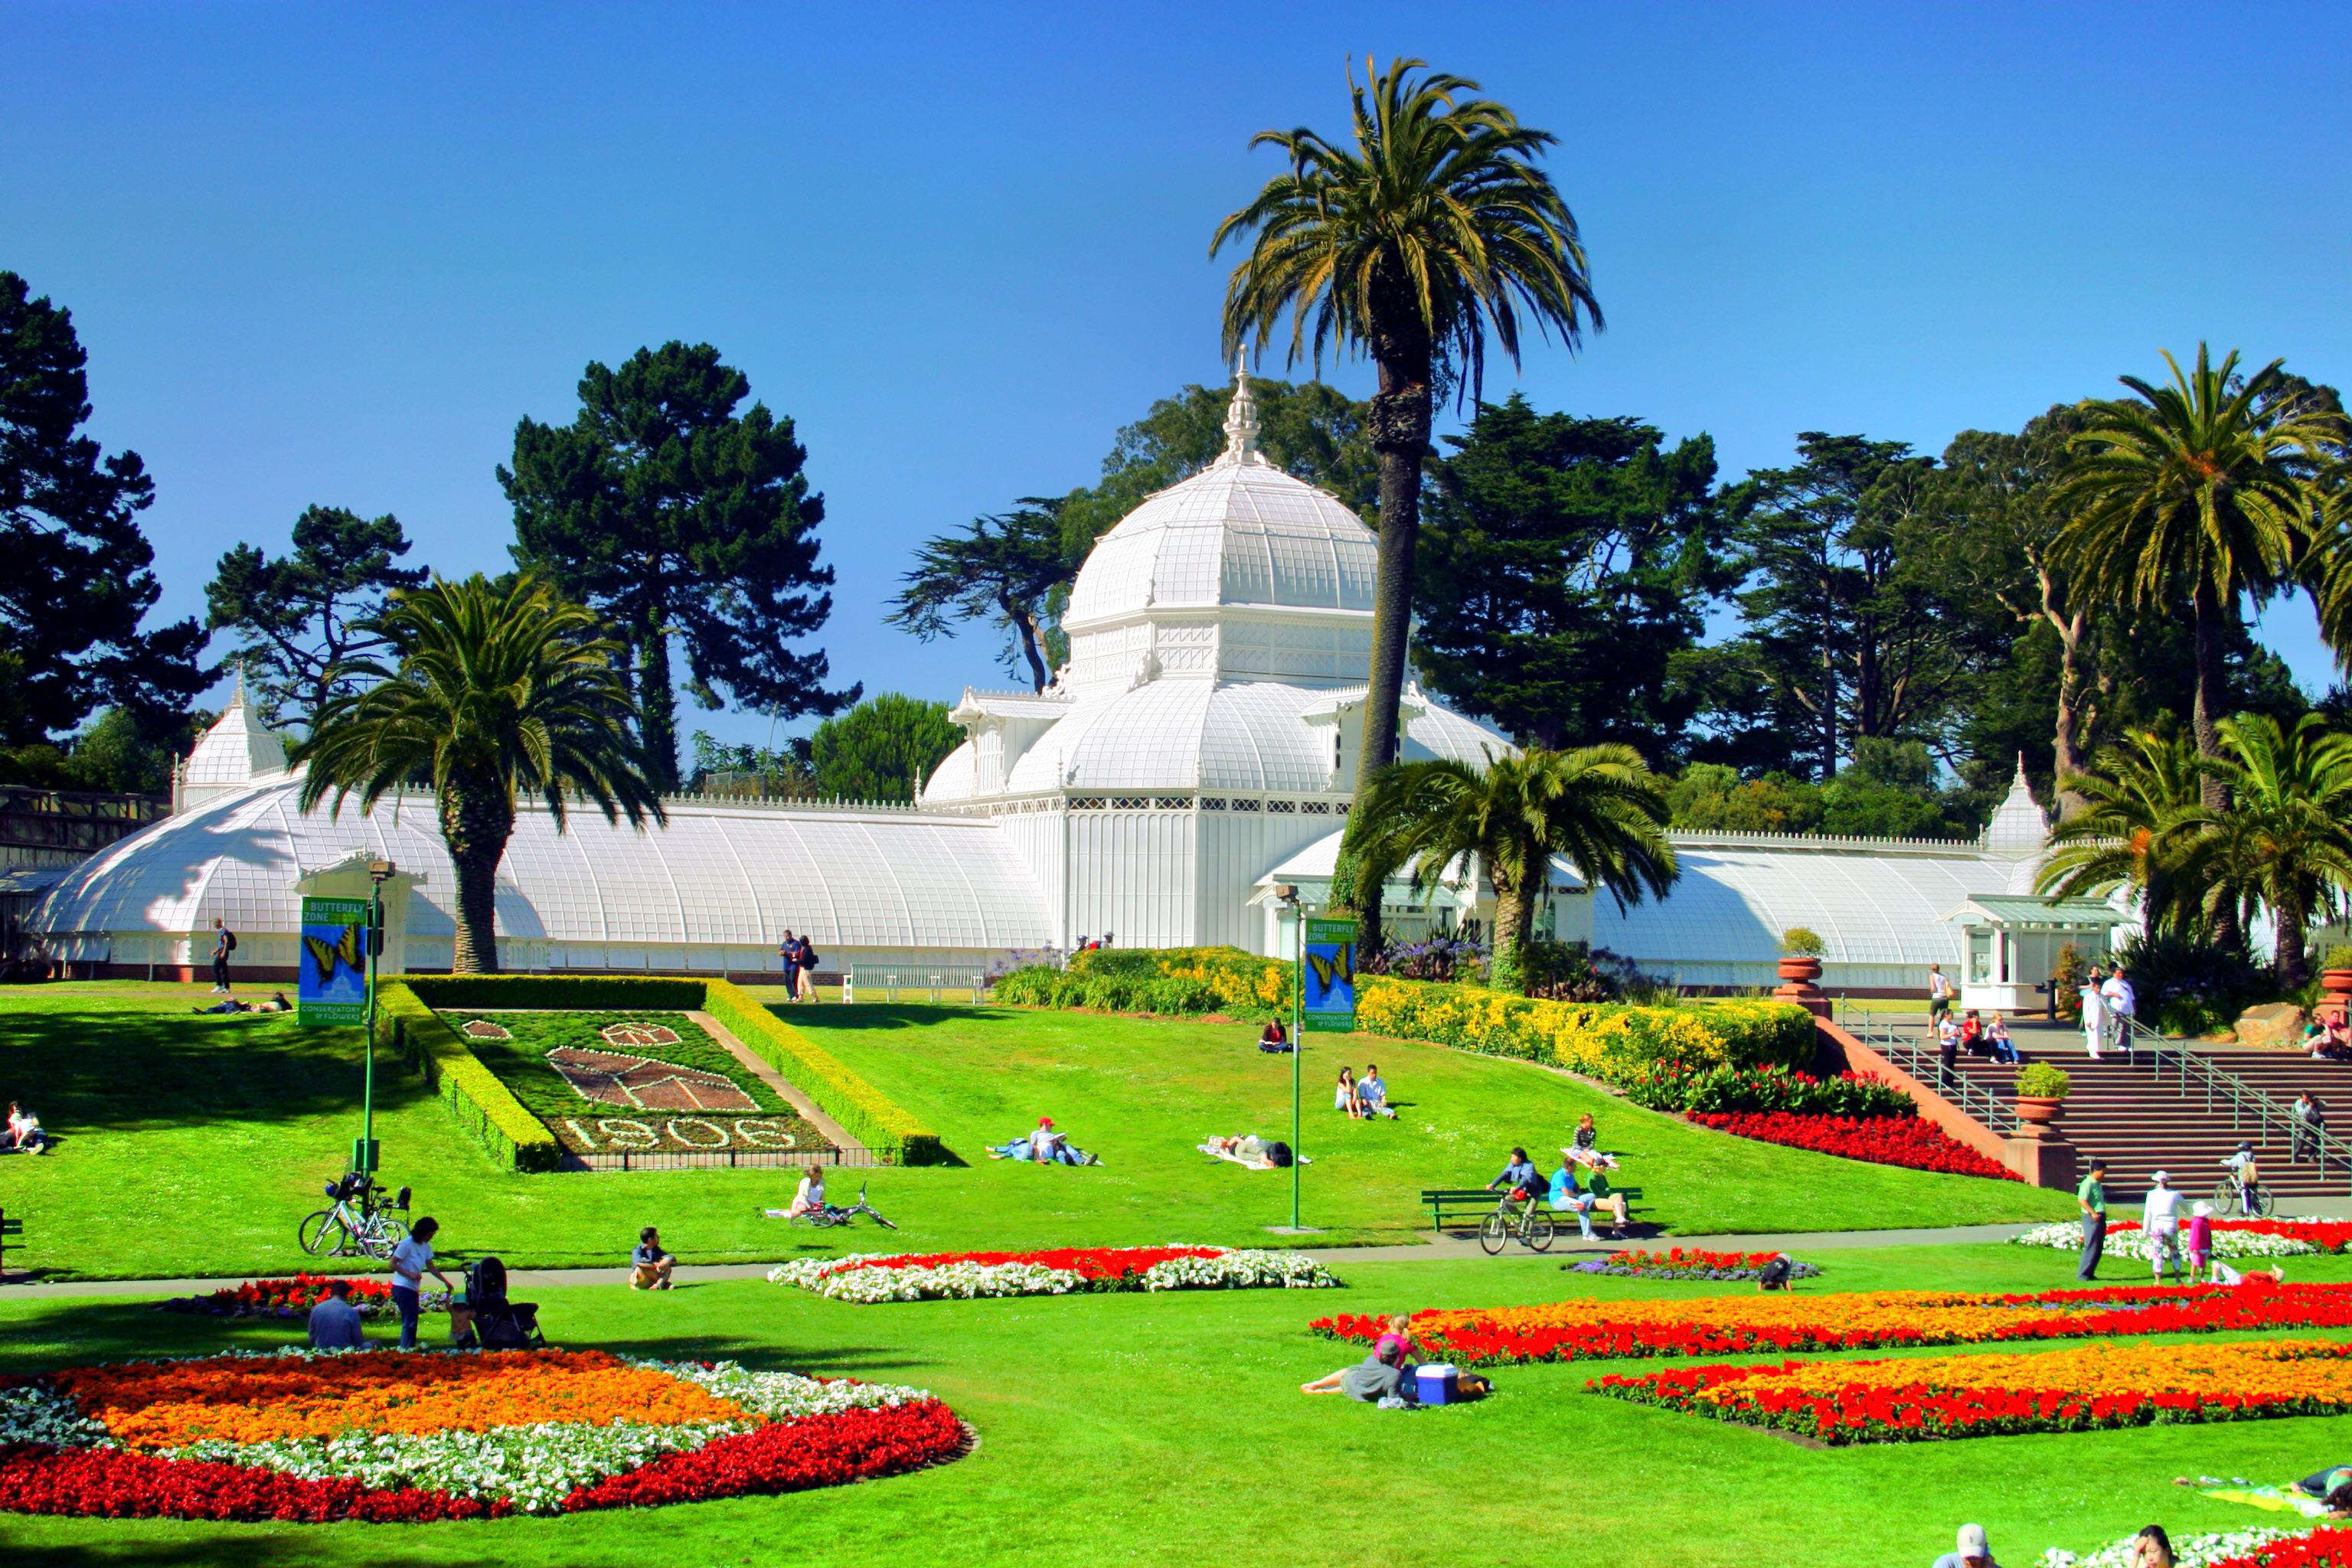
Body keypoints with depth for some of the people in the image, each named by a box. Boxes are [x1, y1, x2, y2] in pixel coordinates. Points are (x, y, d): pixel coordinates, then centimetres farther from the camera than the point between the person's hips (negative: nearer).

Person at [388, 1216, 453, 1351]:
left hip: (413, 1289, 8)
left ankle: (409, 1350, 12)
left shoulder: (426, 1246, 10)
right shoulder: (407, 1244, -14)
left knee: (411, 1322, 8)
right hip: (402, 1288, -8)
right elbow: (392, 1264, -13)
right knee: (409, 1321, -12)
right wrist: (410, 1274, -22)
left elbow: (431, 1268, 16)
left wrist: (445, 1281, 10)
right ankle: (405, 1351, -11)